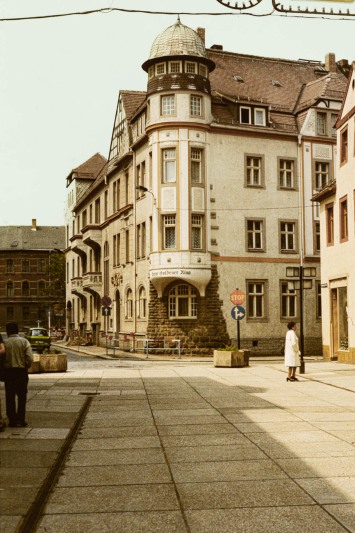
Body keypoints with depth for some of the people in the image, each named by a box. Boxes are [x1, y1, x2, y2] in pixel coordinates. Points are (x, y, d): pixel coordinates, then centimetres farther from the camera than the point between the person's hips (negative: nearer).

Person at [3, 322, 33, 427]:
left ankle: (12, 420, 10)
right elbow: (30, 358, -11)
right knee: (22, 396, 9)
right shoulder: (24, 342, -5)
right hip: (21, 371, 0)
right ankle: (20, 420, 6)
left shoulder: (4, 343, -5)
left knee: (10, 397, 9)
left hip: (8, 371, 0)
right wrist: (25, 367, 7)